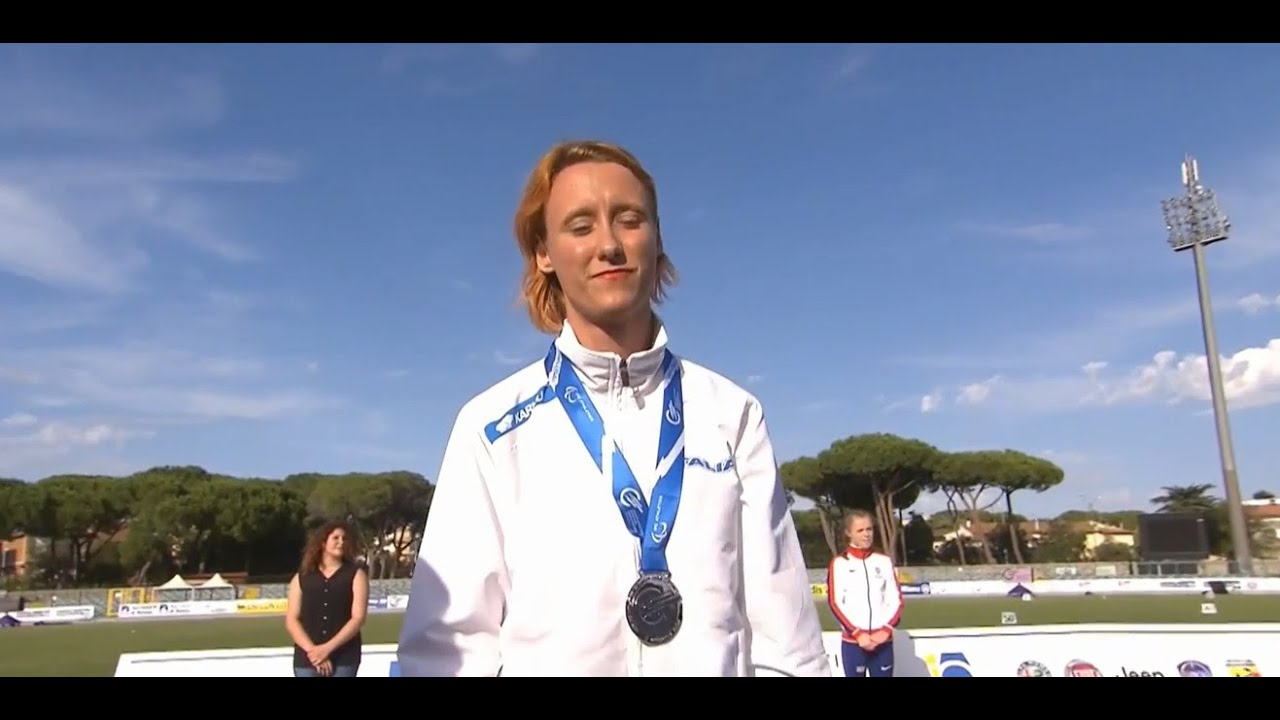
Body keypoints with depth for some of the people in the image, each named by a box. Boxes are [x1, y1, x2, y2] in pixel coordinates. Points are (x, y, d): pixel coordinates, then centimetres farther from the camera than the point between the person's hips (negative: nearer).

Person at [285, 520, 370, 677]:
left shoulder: (356, 574, 4)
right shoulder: (302, 577, 9)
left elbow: (358, 618, -5)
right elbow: (291, 620, 3)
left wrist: (327, 648, -14)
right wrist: (312, 650, -10)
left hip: (343, 659, -1)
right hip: (307, 657, 2)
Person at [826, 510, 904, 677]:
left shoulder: (884, 561, 8)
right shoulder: (839, 563, -2)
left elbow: (896, 599, 6)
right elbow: (835, 603, -6)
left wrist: (887, 629, -8)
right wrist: (857, 633, -13)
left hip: (883, 641, 3)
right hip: (852, 642, -2)